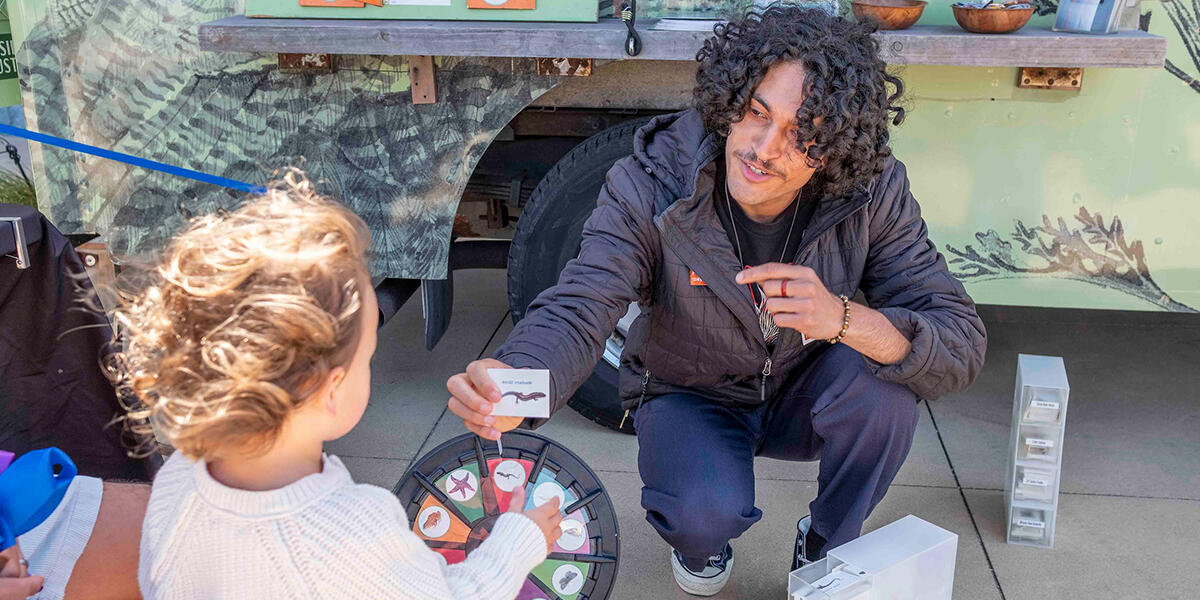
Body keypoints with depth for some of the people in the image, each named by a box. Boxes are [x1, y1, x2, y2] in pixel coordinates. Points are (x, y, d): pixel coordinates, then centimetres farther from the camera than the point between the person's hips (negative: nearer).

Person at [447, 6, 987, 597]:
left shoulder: (870, 192, -23)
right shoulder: (649, 187, -26)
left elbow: (962, 344, -25)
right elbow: (576, 310, -33)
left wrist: (842, 318, -46)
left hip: (802, 394, 2)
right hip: (688, 398, -1)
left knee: (884, 374, -30)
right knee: (706, 510, -32)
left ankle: (826, 546, -1)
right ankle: (701, 545, 10)